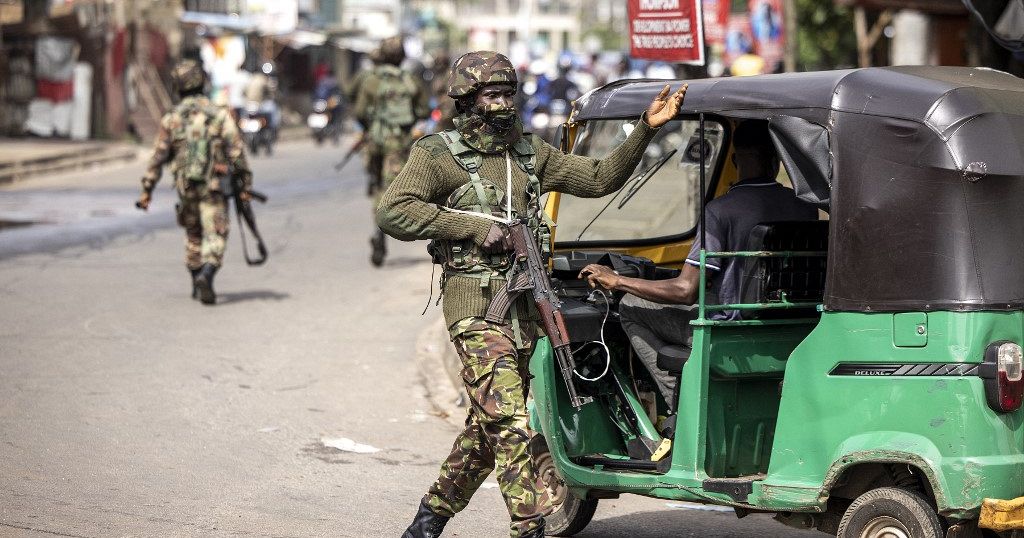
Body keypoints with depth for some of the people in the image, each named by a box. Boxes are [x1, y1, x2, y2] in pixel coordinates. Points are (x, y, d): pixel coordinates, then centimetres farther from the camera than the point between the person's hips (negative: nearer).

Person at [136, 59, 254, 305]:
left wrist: (147, 190, 3)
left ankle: (197, 285, 25)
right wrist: (245, 183, 0)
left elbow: (158, 156, -1)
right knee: (215, 237, -4)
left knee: (193, 236, 20)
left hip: (185, 187, 3)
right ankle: (206, 276, -29)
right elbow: (236, 152, -6)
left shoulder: (171, 119, 1)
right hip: (214, 187, -3)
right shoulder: (219, 115, -4)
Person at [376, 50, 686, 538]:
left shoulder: (529, 151, 15)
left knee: (488, 426, 14)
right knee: (509, 422, -15)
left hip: (523, 308, 7)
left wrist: (646, 128, 4)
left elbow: (600, 177, 16)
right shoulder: (439, 155, -4)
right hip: (475, 306, -7)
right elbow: (391, 212, -15)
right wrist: (474, 227, -17)